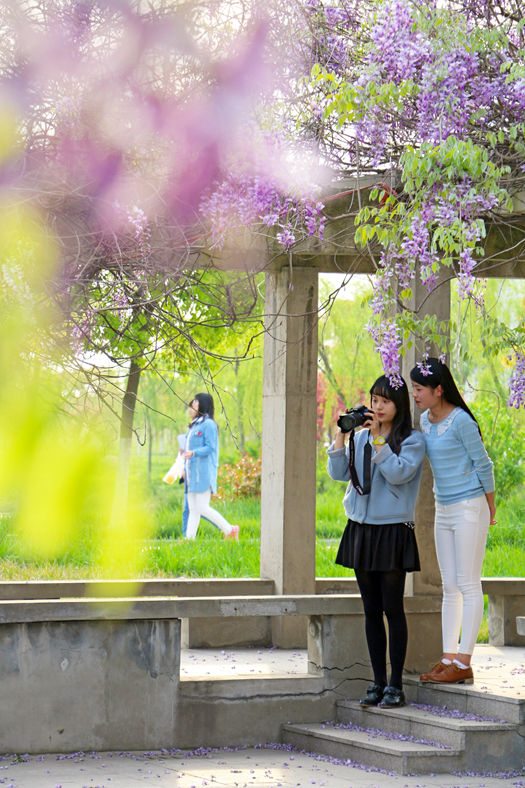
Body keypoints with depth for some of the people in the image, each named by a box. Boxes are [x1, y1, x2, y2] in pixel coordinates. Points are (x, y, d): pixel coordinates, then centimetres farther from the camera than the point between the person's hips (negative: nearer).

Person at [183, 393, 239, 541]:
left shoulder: (208, 424, -9)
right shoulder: (194, 425, 20)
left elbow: (210, 448, -16)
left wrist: (193, 453, -31)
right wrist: (185, 468, 20)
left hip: (203, 473, -9)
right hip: (193, 473, 9)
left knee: (202, 508, -11)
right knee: (193, 509, 5)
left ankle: (230, 530, -2)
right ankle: (189, 538, 3)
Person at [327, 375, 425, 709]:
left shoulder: (412, 440, -2)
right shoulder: (361, 437, 12)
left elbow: (398, 473, -17)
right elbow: (339, 473, 6)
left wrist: (377, 440, -15)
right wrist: (341, 436, -3)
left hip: (393, 531, -5)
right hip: (361, 530, 5)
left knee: (393, 609, -3)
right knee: (372, 611, 8)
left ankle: (395, 685, 2)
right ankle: (378, 682, 14)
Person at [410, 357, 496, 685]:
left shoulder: (460, 421, -16)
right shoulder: (425, 420, 8)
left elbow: (483, 464, -10)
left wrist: (490, 507, -2)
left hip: (470, 509, -9)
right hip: (443, 510, 9)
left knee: (469, 585, -6)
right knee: (450, 587, 9)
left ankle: (464, 663, -5)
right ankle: (448, 658, 12)